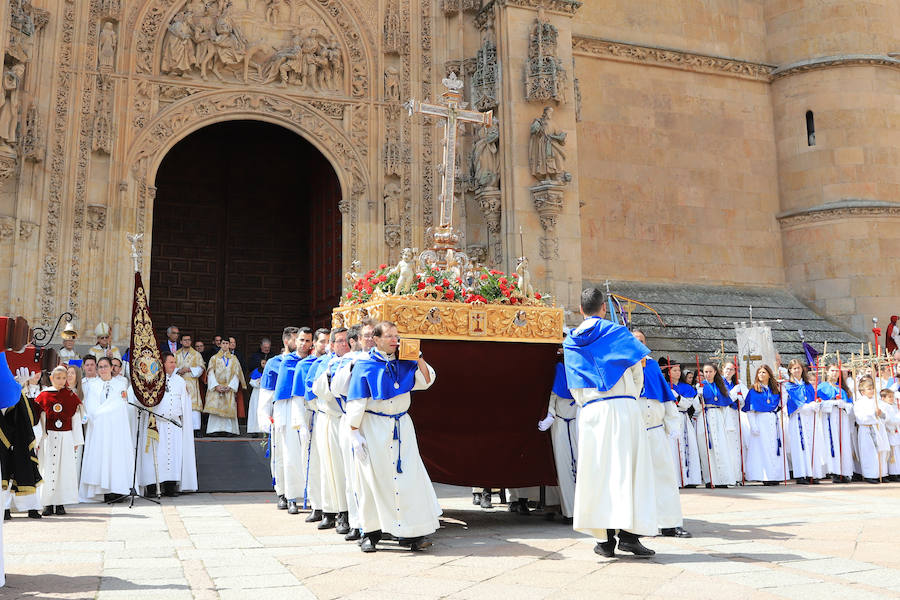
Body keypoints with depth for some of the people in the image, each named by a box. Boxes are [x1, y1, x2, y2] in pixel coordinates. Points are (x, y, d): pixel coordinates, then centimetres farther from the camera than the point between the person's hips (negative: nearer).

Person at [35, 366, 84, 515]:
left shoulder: (71, 396, 5)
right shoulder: (43, 396, 3)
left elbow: (76, 420, 8)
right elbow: (38, 420, 5)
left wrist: (77, 441, 5)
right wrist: (37, 441, 1)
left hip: (66, 437, 1)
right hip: (48, 437, 0)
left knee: (65, 469, 0)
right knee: (47, 469, -1)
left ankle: (60, 503, 6)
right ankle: (48, 503, 6)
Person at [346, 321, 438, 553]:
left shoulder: (404, 363, 5)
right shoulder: (365, 366, -6)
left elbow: (426, 381, 5)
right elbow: (355, 403, -6)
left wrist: (418, 357, -7)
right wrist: (355, 434, -10)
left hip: (401, 426, 3)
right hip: (374, 428, -3)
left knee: (407, 476, -1)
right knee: (374, 478, 3)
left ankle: (410, 533, 3)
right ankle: (371, 532, 15)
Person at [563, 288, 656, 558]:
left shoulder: (570, 343, 12)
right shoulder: (618, 332, 2)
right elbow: (638, 373, 9)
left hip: (590, 412, 3)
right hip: (624, 408, -3)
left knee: (598, 471, 3)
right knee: (628, 468, 0)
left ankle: (606, 540, 2)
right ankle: (628, 533, -6)